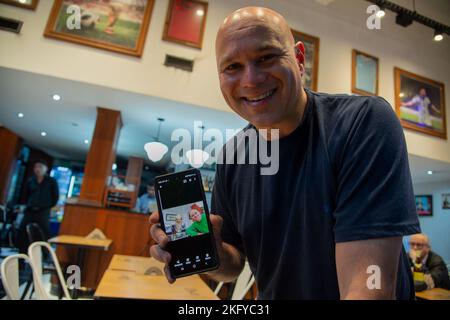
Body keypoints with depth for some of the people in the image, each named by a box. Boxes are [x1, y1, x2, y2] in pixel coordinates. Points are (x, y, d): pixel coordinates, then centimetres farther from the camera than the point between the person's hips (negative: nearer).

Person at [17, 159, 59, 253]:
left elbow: (55, 196, 3)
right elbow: (26, 195, 24)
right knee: (21, 233, 3)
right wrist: (29, 205, 15)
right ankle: (22, 254, 17)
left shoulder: (51, 181, 1)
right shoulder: (30, 181, 10)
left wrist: (49, 207, 1)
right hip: (30, 211, 5)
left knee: (44, 235, -7)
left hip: (43, 212, -4)